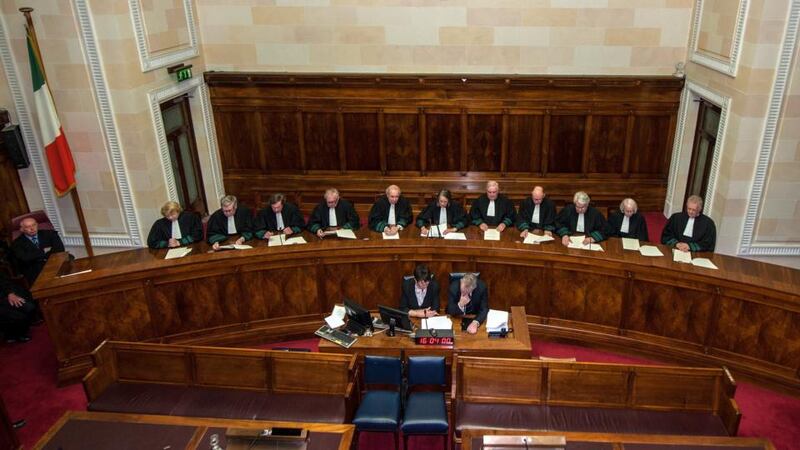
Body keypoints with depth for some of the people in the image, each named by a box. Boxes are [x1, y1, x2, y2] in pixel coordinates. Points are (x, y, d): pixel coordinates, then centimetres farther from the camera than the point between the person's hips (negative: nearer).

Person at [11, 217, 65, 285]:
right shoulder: (17, 243, 7)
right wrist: (43, 251, -4)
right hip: (34, 270, -2)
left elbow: (60, 248, 0)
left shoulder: (49, 234, 13)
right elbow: (24, 257, -11)